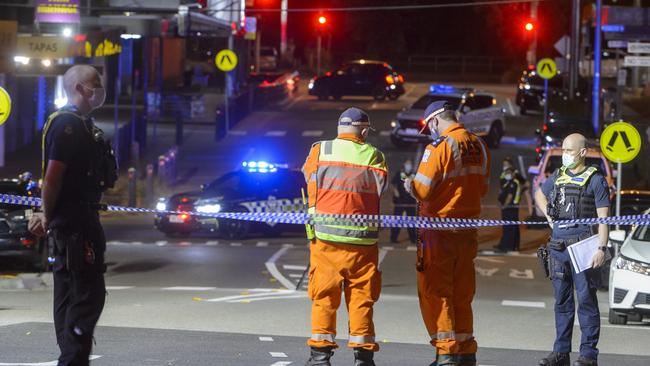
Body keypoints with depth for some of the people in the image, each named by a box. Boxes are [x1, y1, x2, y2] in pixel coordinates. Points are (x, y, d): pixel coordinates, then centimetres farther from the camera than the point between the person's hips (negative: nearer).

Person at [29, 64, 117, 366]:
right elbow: (52, 176, -22)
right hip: (73, 223, -11)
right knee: (88, 294, -11)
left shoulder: (80, 125, 18)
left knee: (69, 293, 14)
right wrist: (48, 217, -12)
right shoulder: (68, 124, -16)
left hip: (80, 219, 11)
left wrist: (49, 216, 19)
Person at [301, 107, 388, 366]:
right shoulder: (374, 156, 1)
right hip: (363, 238, 0)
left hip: (326, 237, 0)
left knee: (324, 295, 5)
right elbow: (382, 193, 2)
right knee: (362, 296, 6)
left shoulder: (320, 151, 0)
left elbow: (311, 184, 6)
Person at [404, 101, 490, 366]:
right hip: (468, 231, 6)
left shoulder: (440, 147, -16)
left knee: (434, 292, 1)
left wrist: (409, 184, 4)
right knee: (462, 293, 15)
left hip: (440, 232, -6)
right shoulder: (479, 146, 3)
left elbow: (422, 191, -16)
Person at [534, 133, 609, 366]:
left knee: (586, 300, -5)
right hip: (558, 246, 6)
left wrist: (601, 248, -16)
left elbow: (603, 217, -7)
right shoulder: (557, 177, 13)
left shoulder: (595, 179, -3)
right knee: (562, 301, 10)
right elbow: (539, 195, 33)